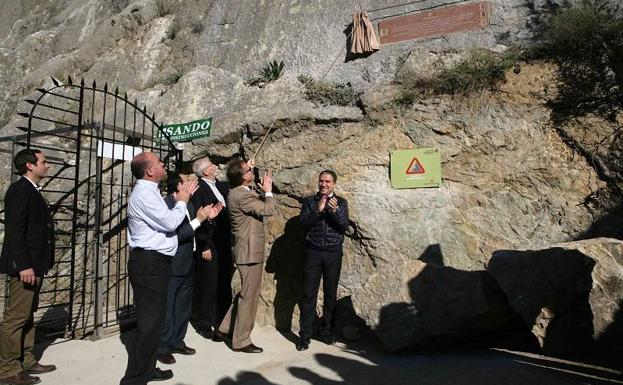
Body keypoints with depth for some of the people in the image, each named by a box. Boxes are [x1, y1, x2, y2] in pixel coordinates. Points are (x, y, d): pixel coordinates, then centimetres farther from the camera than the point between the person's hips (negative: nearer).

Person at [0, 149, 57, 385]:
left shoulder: (32, 191, 15)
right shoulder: (19, 190, -12)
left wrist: (39, 264, 15)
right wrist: (24, 265, -23)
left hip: (34, 264, 10)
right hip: (25, 265, -10)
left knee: (27, 316, 16)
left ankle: (26, 361, 26)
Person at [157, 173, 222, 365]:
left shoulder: (189, 204, 9)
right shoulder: (167, 205, -18)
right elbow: (176, 235, -23)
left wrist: (208, 218, 2)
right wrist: (198, 220, -23)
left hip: (187, 264, 9)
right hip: (173, 266, -9)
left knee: (184, 305, 18)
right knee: (168, 308, 3)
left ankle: (177, 341, 32)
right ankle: (163, 347, 17)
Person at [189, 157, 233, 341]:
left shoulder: (220, 186, 11)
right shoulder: (199, 189, -12)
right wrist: (204, 246, -16)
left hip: (224, 244, 8)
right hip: (209, 246, -8)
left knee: (224, 283, 14)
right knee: (208, 284, 2)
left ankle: (221, 322, 27)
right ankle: (204, 324, 17)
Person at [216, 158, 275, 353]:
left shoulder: (238, 192, 10)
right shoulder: (242, 196, -21)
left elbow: (259, 205, 28)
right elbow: (268, 209, -21)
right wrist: (268, 190, -6)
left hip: (247, 251, 10)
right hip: (250, 252, -10)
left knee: (246, 293, 21)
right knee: (249, 296, 0)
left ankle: (225, 328, 30)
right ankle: (241, 341, 12)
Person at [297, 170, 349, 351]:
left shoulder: (341, 202, 7)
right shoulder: (310, 201, 6)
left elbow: (344, 226, -5)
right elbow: (304, 223, -6)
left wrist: (335, 211, -21)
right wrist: (318, 210, -19)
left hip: (333, 254, 1)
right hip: (313, 253, -1)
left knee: (331, 294, 8)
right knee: (309, 295, 0)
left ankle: (327, 331, 23)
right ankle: (304, 335, 8)